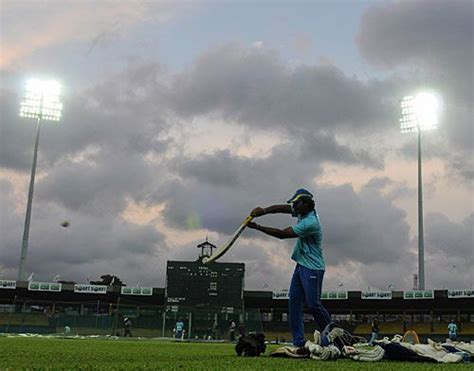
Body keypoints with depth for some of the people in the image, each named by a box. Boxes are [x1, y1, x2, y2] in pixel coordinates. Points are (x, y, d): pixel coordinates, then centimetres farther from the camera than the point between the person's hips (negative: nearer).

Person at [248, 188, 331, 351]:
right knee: (294, 302, 2)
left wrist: (257, 227, -18)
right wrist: (263, 211, -14)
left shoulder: (310, 222, -24)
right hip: (301, 265, 9)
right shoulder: (303, 212, 4)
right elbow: (282, 208, 6)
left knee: (313, 304, -9)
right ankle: (298, 343, 2)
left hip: (312, 268, -9)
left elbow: (282, 234, -22)